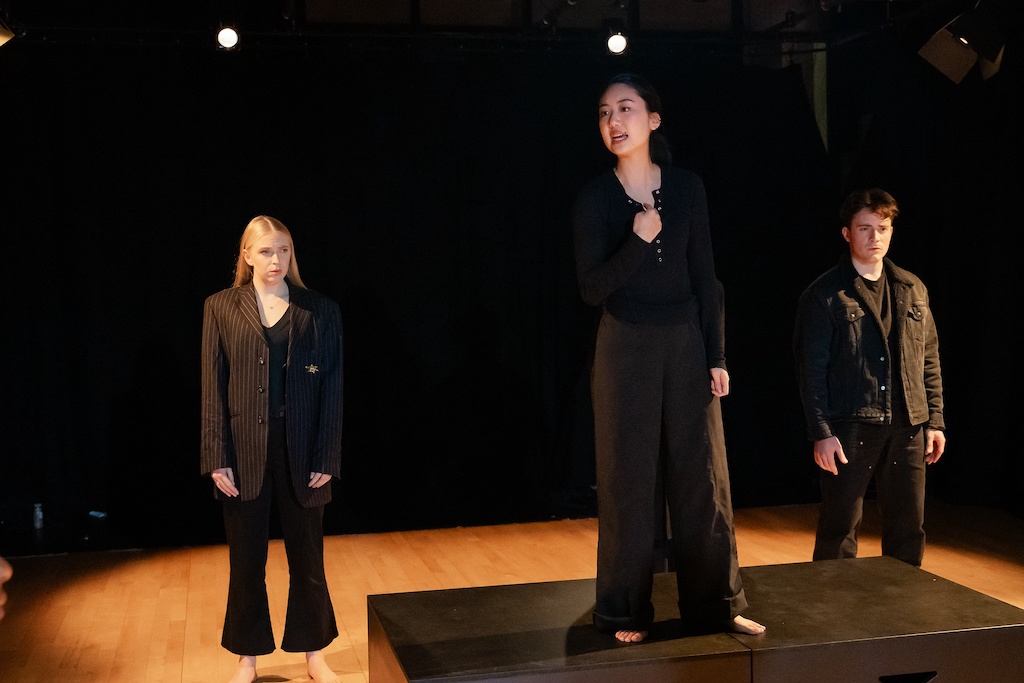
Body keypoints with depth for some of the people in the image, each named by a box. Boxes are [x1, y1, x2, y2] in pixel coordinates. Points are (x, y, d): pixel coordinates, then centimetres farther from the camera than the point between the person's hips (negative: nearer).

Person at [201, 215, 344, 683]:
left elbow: (331, 388, -1)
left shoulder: (320, 310, 1)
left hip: (300, 449, 0)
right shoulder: (222, 307, 2)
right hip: (244, 451, 0)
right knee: (246, 559, 10)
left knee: (306, 555, 11)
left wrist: (326, 458, -6)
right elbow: (213, 387, -1)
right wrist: (217, 458, -7)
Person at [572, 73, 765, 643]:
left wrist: (717, 356, 0)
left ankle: (714, 605, 19)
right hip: (627, 350, -2)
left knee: (702, 475, 6)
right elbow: (593, 289, -9)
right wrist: (638, 240, -21)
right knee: (631, 482, 4)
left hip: (687, 345, 2)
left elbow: (706, 278, 3)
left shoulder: (687, 187, 2)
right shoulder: (595, 198, -3)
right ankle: (628, 612, 16)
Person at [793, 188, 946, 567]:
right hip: (849, 429, -4)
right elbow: (811, 368, -6)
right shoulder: (824, 294, -2)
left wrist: (935, 421, 9)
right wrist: (821, 432, -12)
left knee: (909, 529, 10)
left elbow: (929, 361, 15)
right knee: (840, 528, 2)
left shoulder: (913, 289, 12)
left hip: (908, 428, 5)